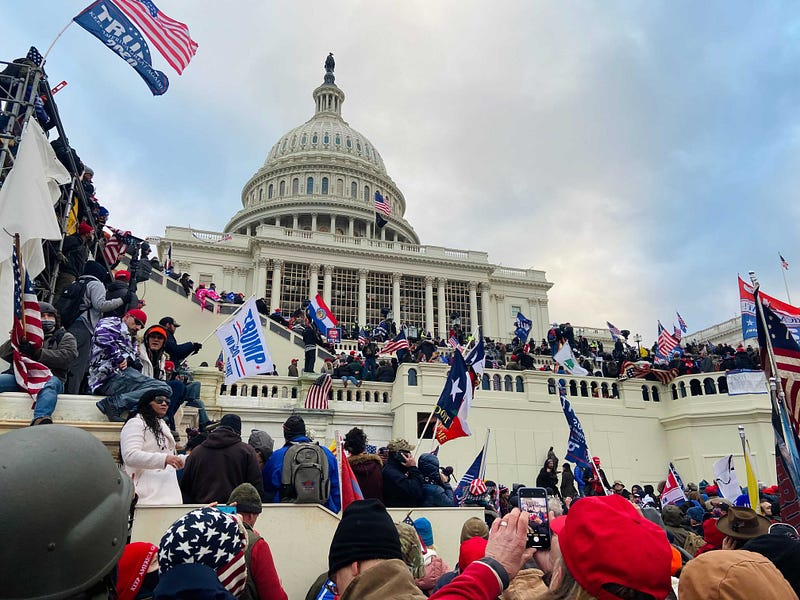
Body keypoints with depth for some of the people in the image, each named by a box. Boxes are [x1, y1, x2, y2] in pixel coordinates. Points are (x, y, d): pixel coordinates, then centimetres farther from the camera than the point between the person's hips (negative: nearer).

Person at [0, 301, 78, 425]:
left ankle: (40, 419, -64)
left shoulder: (65, 337, 19)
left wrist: (36, 353, -13)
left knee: (49, 384, -38)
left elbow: (66, 356, -3)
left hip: (51, 378, -3)